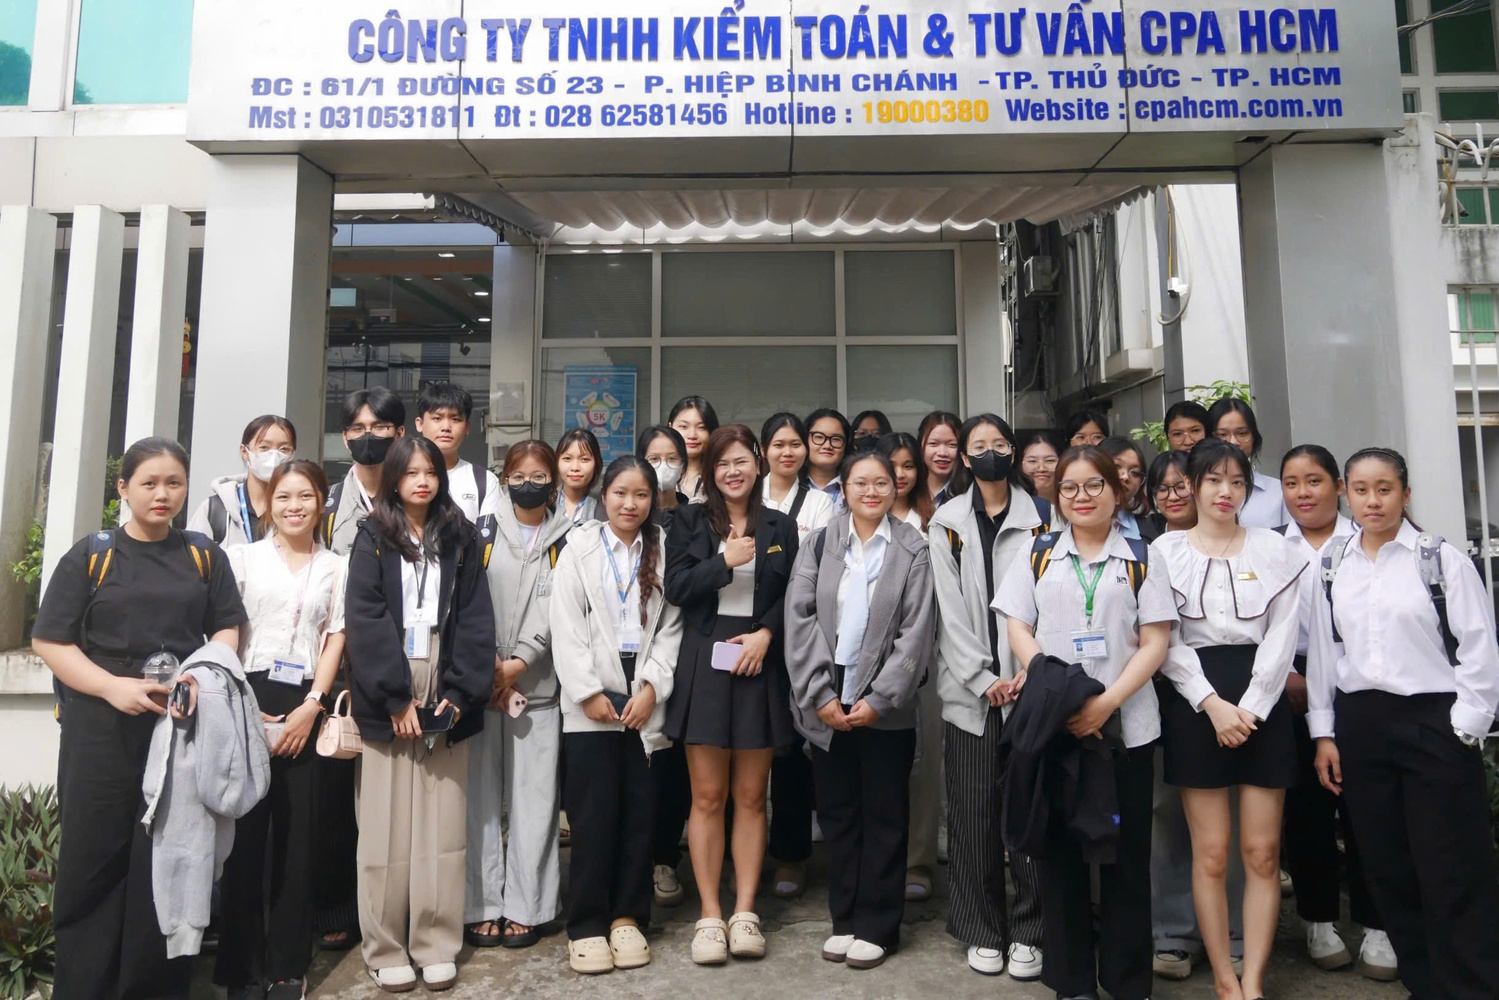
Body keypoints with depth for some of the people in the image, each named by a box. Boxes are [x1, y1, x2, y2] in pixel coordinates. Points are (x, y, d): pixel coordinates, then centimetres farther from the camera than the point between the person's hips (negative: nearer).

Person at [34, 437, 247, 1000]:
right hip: (102, 735, -1)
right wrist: (115, 686, -15)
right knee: (93, 862, 4)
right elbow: (50, 641, -1)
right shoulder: (90, 556, 3)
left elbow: (227, 629, 9)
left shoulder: (204, 555, 9)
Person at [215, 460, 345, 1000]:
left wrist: (311, 706, -5)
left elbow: (335, 640, 6)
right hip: (247, 700, -1)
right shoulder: (244, 557, 6)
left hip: (305, 707, 1)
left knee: (297, 834, 4)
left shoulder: (335, 567, 10)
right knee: (245, 831, 0)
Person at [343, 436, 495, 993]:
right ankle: (385, 948, 15)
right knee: (387, 828, 3)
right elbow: (364, 617, -5)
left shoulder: (461, 539, 9)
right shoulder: (373, 538, 5)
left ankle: (436, 946, 14)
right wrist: (396, 696, -12)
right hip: (386, 700, -1)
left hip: (445, 700, 1)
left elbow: (475, 619, 3)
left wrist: (459, 693, -7)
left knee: (442, 827, 4)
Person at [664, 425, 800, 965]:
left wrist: (765, 633, -10)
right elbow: (676, 588, -5)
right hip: (704, 664, -1)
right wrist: (726, 561, -15)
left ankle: (745, 912, 17)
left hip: (759, 665, 1)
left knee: (751, 796, 7)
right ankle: (710, 916, 13)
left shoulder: (780, 527, 9)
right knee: (708, 796, 3)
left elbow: (792, 597, 6)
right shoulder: (689, 521, 6)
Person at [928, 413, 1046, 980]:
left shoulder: (1037, 518, 6)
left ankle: (1028, 931, 15)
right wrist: (984, 679, -6)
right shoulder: (947, 523, 7)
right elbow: (949, 610, 1)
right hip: (969, 689, 0)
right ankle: (981, 930, 17)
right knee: (972, 811, 4)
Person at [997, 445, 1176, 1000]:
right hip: (1051, 723, 1)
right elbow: (1017, 627, 6)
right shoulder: (1039, 554, 9)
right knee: (1059, 849, 8)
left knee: (1126, 851, 6)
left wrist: (1107, 701, -14)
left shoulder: (1141, 557, 5)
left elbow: (1155, 642, -1)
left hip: (1125, 724, -1)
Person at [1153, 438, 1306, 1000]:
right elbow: (1165, 640, -2)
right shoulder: (1166, 551, 3)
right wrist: (1213, 704, -11)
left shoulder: (1274, 550, 7)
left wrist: (1250, 708, -9)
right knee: (1211, 854, 2)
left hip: (1262, 703, 2)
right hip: (1195, 704, -1)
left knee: (1262, 852, 3)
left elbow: (1281, 637, 1)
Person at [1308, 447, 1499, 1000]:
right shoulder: (1333, 567, 8)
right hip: (1359, 724, 4)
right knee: (1386, 867, 11)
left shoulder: (1443, 560, -3)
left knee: (1452, 874, 1)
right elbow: (1321, 652, 8)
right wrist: (1324, 733, 6)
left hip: (1434, 722, -4)